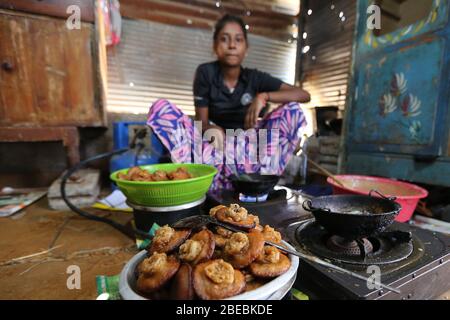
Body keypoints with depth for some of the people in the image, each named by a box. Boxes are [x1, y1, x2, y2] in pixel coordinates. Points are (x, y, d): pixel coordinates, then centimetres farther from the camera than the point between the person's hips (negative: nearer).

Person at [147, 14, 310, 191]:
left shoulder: (255, 77, -1)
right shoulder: (205, 72, -4)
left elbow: (304, 95, -8)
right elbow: (201, 121, -5)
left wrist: (264, 97, -23)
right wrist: (210, 128, -30)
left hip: (246, 143, 1)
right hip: (214, 142, 0)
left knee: (293, 110, -16)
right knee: (160, 108, -16)